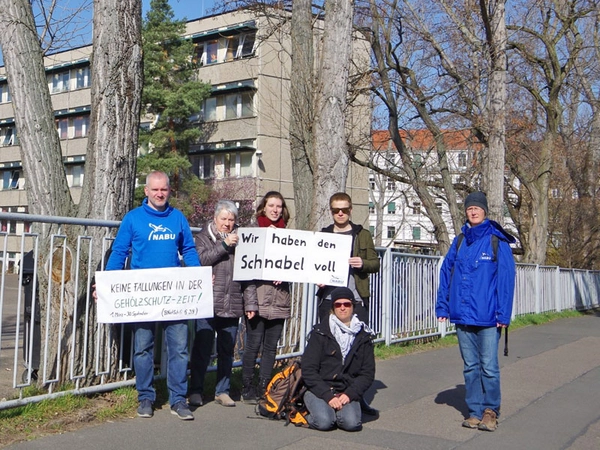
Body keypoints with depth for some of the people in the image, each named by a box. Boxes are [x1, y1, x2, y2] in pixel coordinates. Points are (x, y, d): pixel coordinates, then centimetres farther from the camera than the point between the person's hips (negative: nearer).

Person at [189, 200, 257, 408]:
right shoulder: (204, 237, 6)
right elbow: (201, 259, -12)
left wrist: (250, 303, 6)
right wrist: (225, 245, -14)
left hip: (232, 306, 3)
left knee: (227, 351, 9)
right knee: (202, 349, 0)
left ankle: (222, 391, 20)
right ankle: (196, 391, 12)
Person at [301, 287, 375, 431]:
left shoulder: (363, 336, 8)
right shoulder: (320, 332, -1)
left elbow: (368, 373, 6)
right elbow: (308, 369, -5)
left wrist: (350, 394, -11)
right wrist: (328, 396, -16)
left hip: (347, 393, 2)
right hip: (319, 390, -2)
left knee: (351, 423, -25)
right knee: (324, 422, -28)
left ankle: (336, 411, 6)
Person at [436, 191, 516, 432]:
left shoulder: (497, 241, -2)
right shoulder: (459, 241, 11)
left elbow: (506, 277, -6)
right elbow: (446, 272, 13)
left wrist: (503, 313, -11)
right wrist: (442, 305, 6)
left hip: (487, 317, -4)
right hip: (462, 315, 4)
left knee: (489, 367, -1)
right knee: (470, 367, 11)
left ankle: (491, 410, 15)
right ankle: (475, 411, 21)